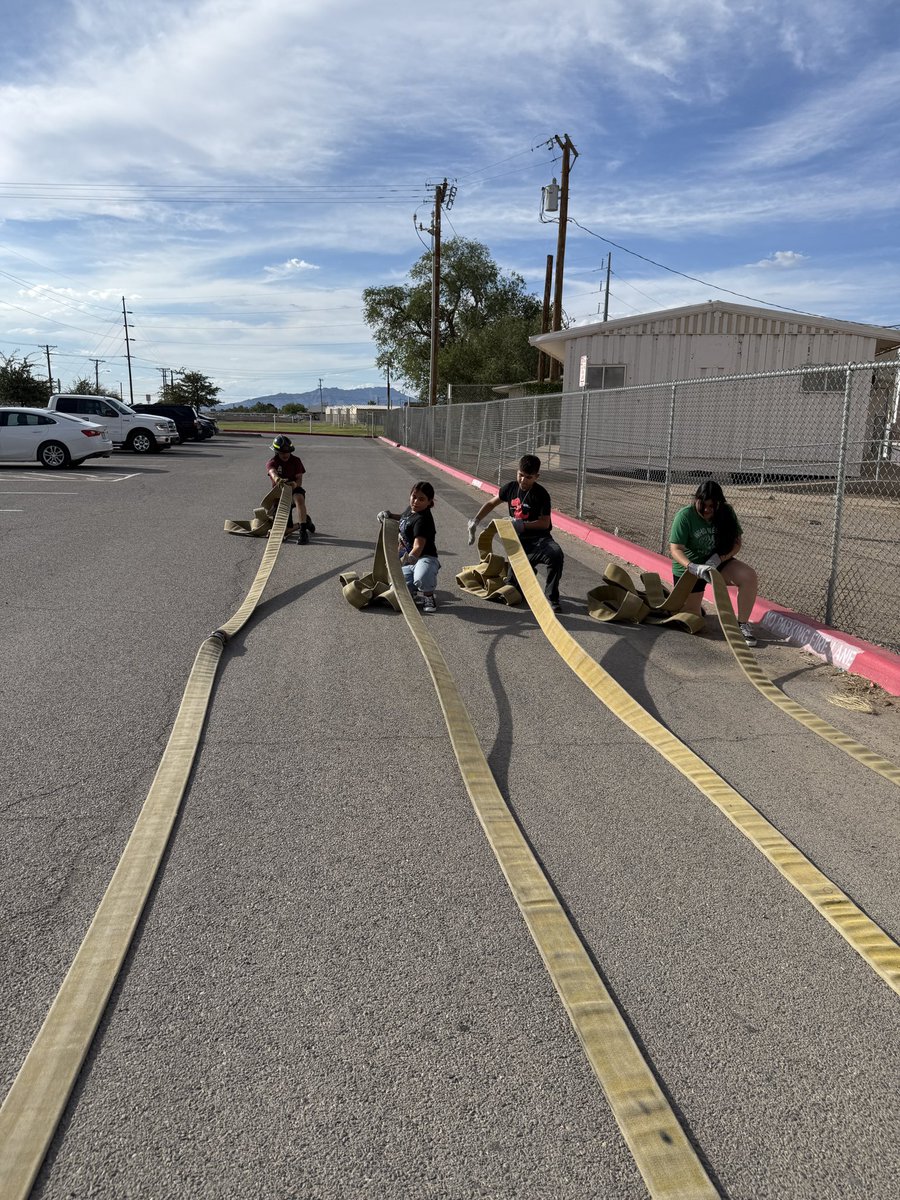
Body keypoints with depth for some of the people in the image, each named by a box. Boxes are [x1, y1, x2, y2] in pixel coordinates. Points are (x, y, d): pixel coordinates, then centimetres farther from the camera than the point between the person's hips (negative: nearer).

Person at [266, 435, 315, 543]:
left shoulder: (295, 461, -2)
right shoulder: (272, 462, -8)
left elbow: (299, 479, -8)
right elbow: (272, 472, -31)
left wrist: (296, 484, -34)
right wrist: (276, 478, -57)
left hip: (294, 489, -1)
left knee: (299, 498, -42)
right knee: (285, 531, -5)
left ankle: (303, 531, -38)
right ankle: (305, 520, 27)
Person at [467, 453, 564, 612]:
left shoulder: (541, 494, -13)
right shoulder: (510, 488, 0)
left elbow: (545, 522, -15)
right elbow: (491, 503, 15)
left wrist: (523, 525, -27)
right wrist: (475, 520, 4)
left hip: (539, 539, -4)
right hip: (519, 542, 4)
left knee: (556, 554, -39)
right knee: (512, 586, 2)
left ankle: (552, 597, -22)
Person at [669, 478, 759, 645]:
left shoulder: (726, 513, -11)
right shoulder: (685, 515, -21)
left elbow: (736, 542, -8)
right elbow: (675, 549, -26)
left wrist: (720, 558, -28)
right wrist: (694, 567, -44)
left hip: (718, 563, 3)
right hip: (689, 568, -3)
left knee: (749, 576, -25)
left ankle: (743, 624, -12)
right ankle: (691, 604, 38)